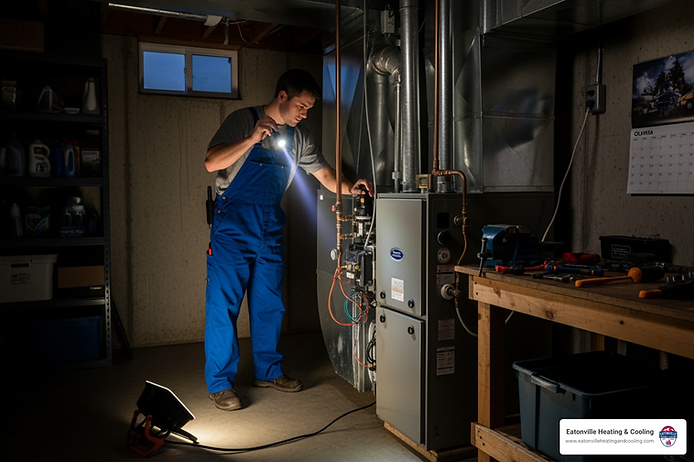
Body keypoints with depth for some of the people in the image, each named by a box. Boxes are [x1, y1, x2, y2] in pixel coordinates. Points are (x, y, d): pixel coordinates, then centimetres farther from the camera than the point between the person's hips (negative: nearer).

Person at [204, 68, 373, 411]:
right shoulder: (243, 120, -6)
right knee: (223, 302, -3)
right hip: (234, 220, -5)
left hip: (270, 225, 6)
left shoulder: (299, 136, 10)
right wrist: (251, 139, -25)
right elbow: (212, 163, -14)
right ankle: (220, 383, 8)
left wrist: (348, 188, -8)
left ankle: (267, 371, 26)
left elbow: (323, 173, 11)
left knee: (270, 302, 11)